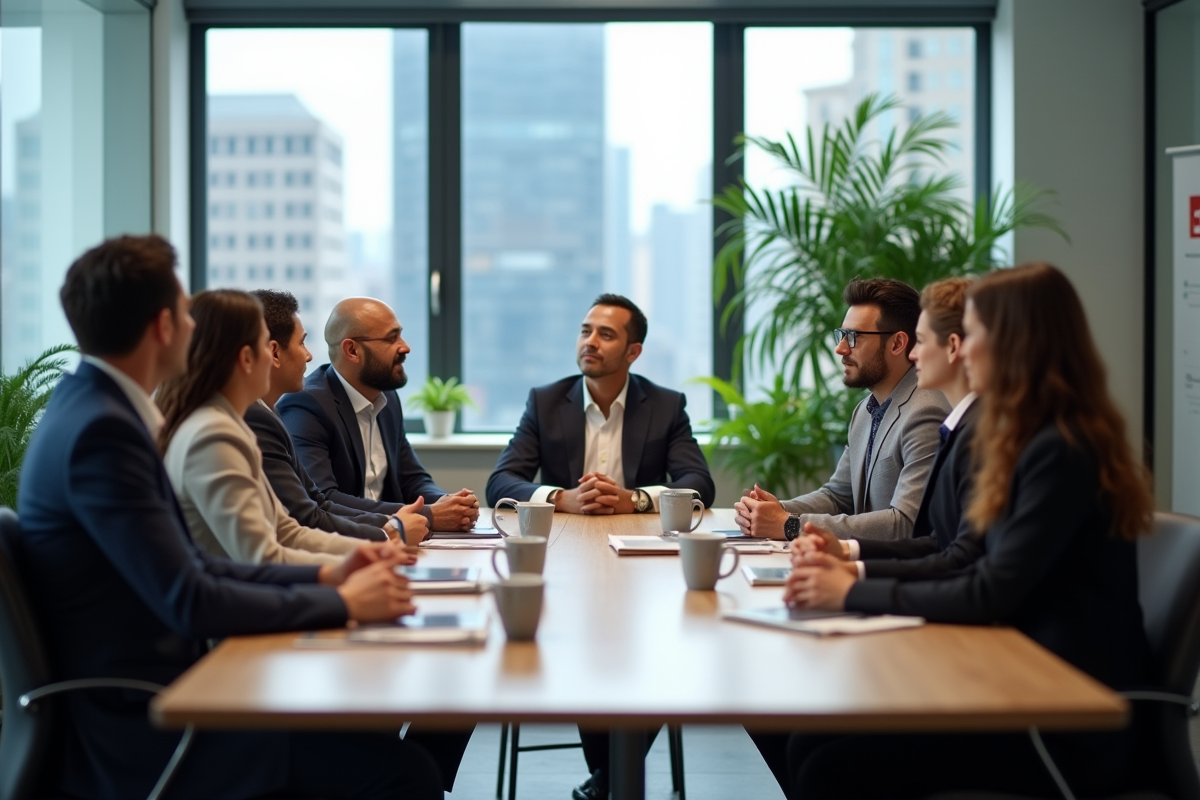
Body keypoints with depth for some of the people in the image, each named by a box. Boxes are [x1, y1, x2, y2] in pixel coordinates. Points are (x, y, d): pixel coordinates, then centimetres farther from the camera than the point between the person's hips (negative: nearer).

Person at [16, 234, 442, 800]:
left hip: (147, 698, 10)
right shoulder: (100, 430, -20)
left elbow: (191, 564, 12)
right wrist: (340, 603, -13)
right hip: (137, 739, -10)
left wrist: (326, 576, 4)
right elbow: (188, 600, -23)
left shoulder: (96, 409, 9)